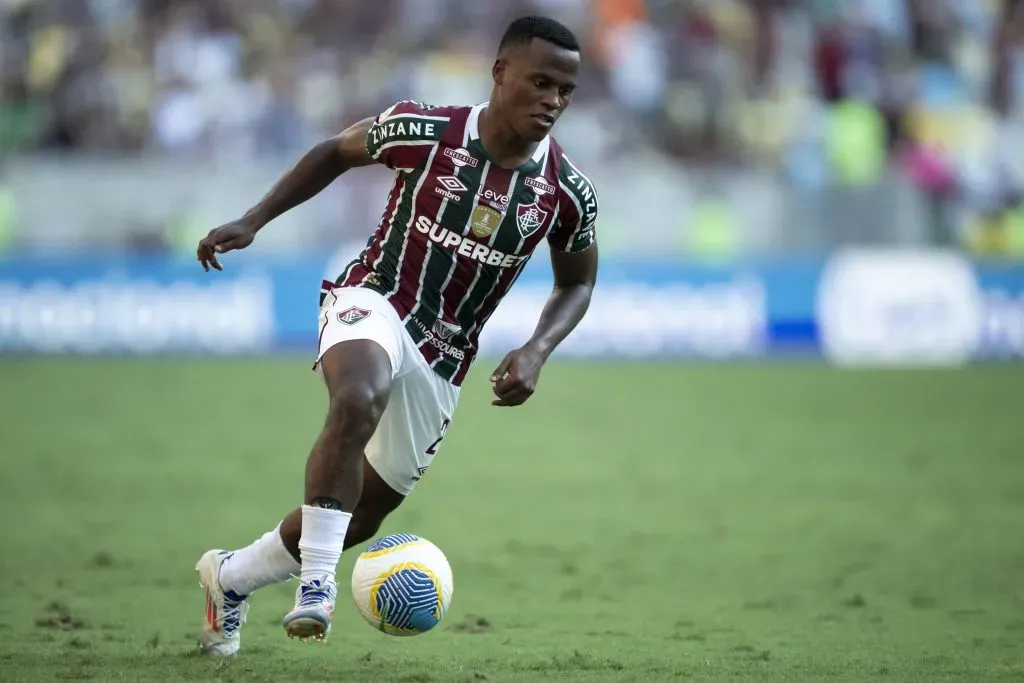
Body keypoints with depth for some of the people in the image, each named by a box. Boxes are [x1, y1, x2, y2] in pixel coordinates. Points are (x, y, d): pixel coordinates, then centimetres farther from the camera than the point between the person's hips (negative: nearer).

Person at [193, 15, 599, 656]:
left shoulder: (569, 192, -8)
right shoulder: (423, 130, -14)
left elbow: (578, 283, 9)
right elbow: (337, 151, 5)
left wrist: (536, 352, -9)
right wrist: (254, 220, 1)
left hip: (442, 363, 4)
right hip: (372, 303, -4)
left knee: (363, 516, 12)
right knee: (359, 400, -40)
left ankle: (230, 576, 38)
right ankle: (317, 583, -36)